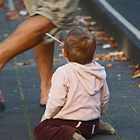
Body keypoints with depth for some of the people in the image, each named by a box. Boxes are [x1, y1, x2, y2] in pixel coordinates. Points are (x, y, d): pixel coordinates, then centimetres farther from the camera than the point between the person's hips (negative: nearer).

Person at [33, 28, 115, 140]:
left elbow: (56, 102, -18)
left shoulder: (63, 73, -18)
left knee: (40, 131, -7)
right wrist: (98, 113, 29)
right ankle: (98, 125, 12)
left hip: (70, 122, -8)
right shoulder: (99, 70, 1)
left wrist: (46, 117, 1)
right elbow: (105, 97, 11)